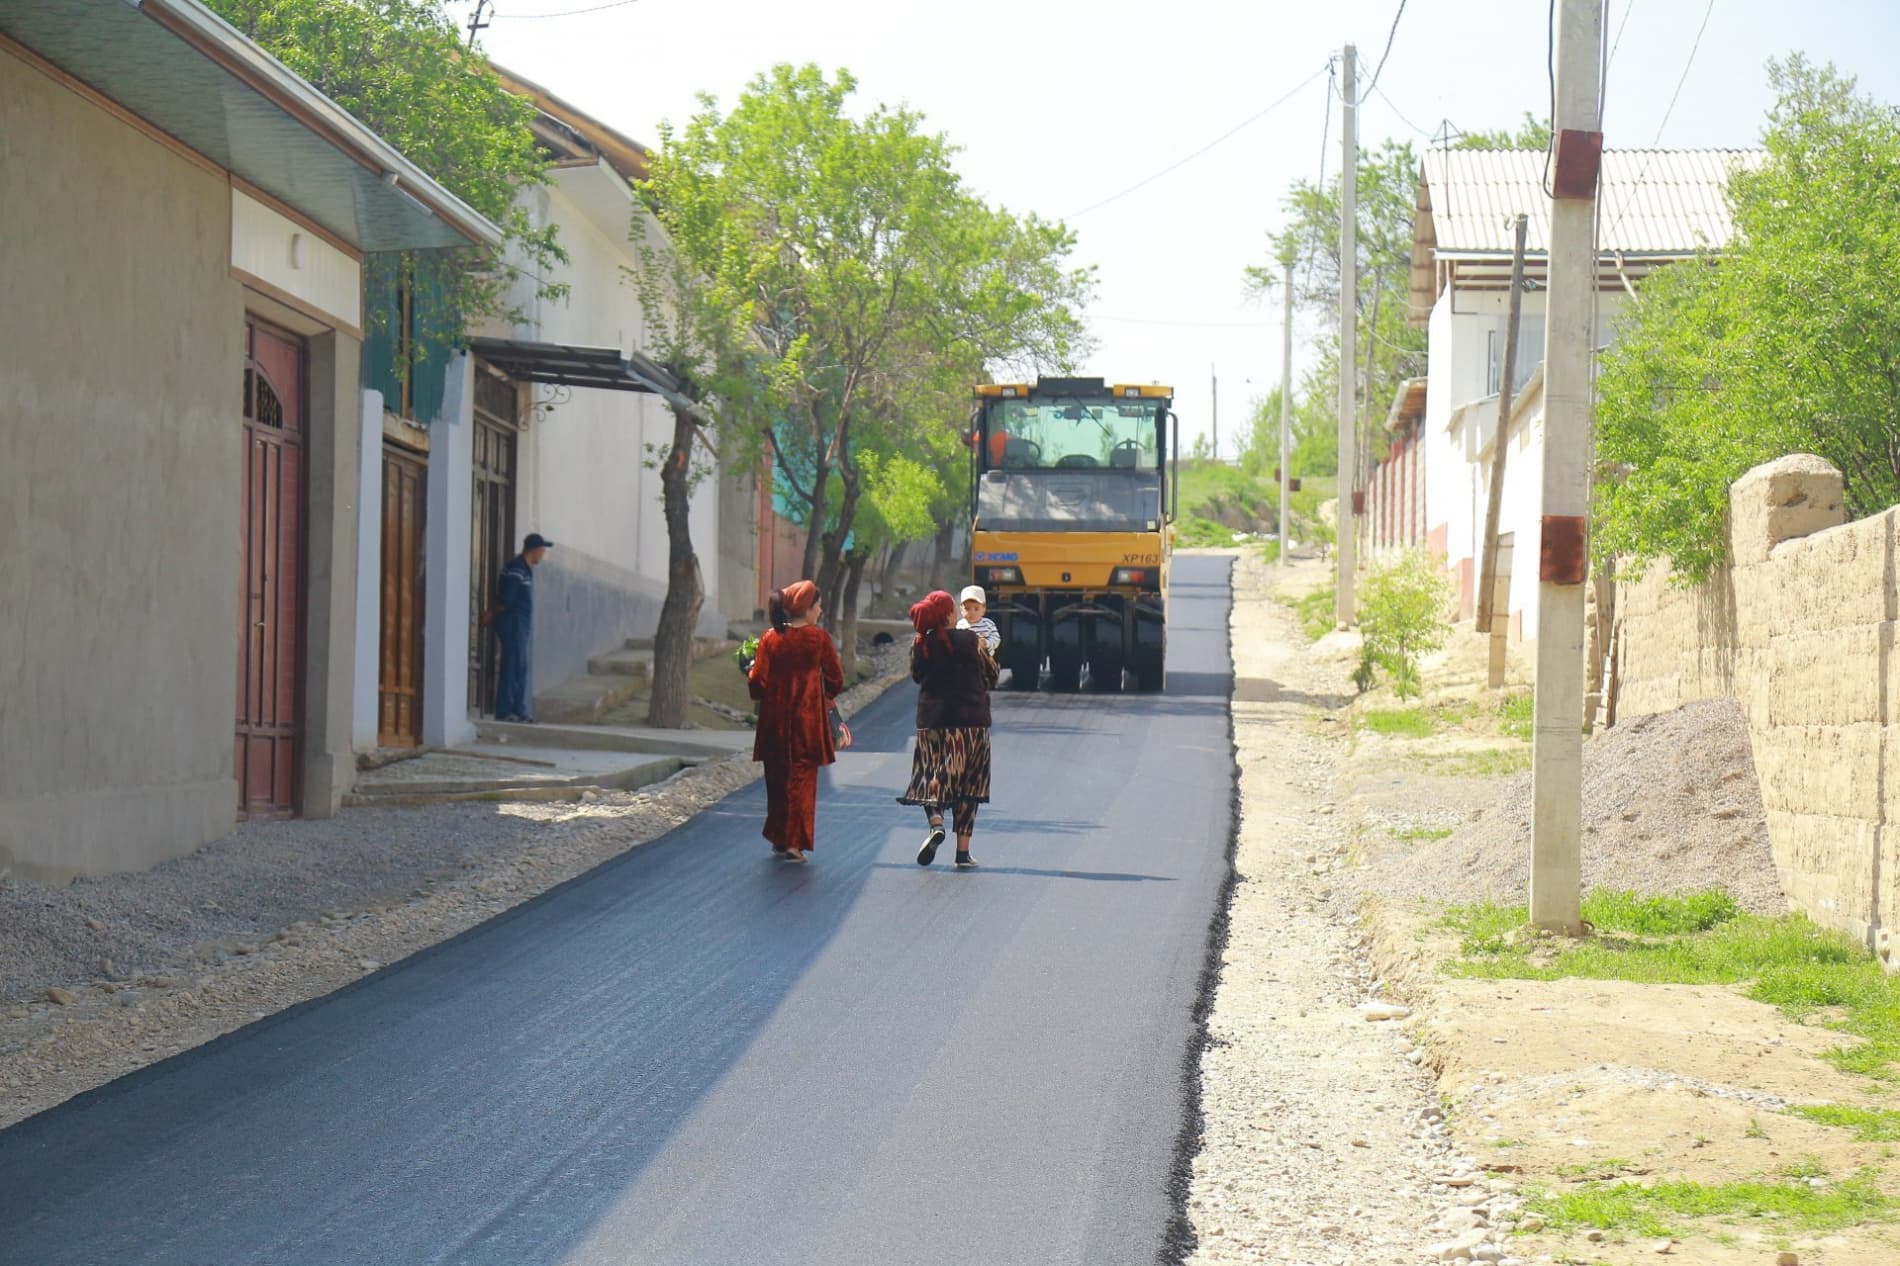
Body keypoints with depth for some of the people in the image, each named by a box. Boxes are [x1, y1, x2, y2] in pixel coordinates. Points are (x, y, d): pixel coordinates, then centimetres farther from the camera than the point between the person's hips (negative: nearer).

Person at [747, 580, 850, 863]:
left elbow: (758, 682, -5)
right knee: (802, 777, 3)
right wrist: (825, 699, 20)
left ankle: (779, 838, 23)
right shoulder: (819, 638, -8)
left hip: (775, 720, 3)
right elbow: (835, 680, 0)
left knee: (777, 777, 15)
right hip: (808, 719, -2)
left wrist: (750, 672, 17)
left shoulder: (770, 639, -3)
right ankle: (795, 842, -2)